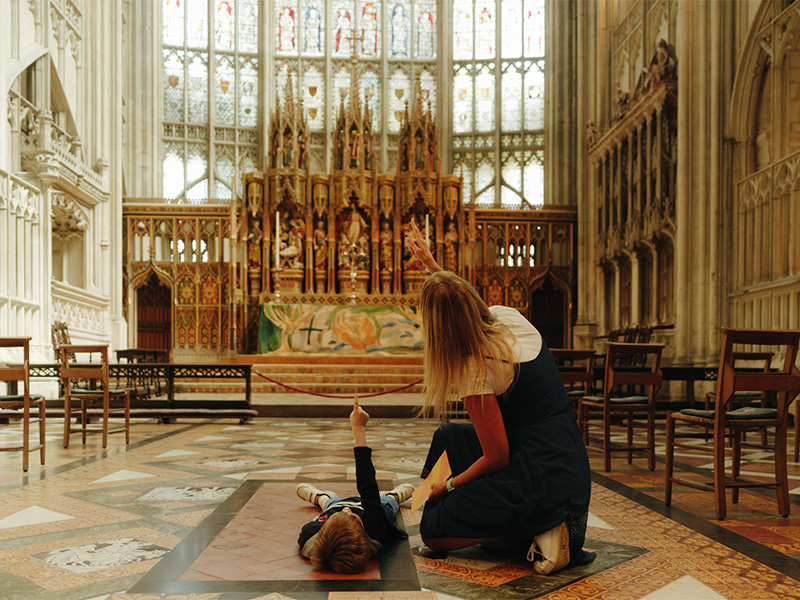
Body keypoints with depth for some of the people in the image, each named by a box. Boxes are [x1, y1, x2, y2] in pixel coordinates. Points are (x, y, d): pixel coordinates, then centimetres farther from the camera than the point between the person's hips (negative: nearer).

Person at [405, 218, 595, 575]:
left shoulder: (475, 370, -21)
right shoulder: (511, 318, 1)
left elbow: (497, 458, -17)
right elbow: (465, 304, 27)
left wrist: (447, 486, -1)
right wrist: (430, 262, 31)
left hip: (540, 478, -9)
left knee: (433, 533, 4)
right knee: (449, 436, 25)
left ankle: (538, 533, -9)